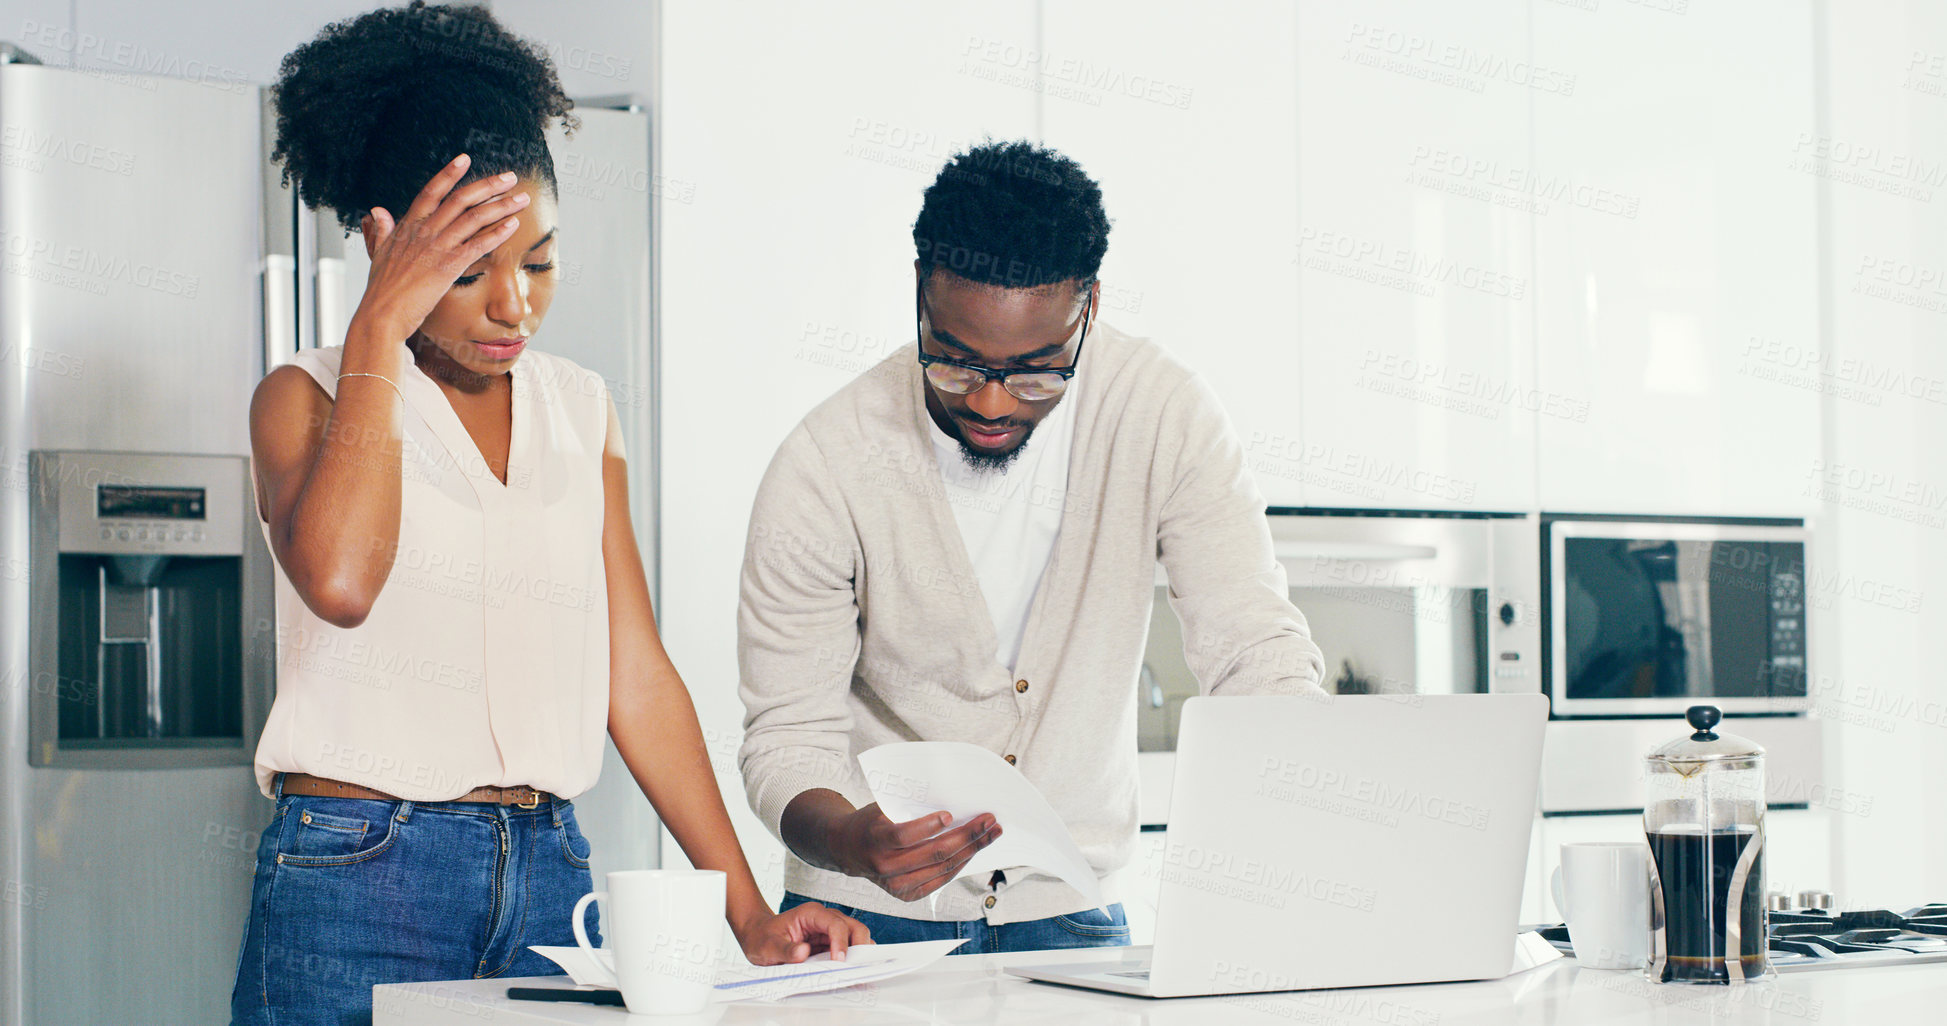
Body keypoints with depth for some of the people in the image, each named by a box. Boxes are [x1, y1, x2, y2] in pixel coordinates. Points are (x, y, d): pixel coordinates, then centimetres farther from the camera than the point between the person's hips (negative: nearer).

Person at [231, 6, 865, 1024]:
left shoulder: (581, 411, 12)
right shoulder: (308, 395, 0)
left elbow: (636, 675, 10)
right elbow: (338, 579, -22)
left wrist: (748, 913, 5)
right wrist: (380, 327, -15)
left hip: (548, 873, 4)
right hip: (356, 873, -4)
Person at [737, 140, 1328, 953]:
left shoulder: (1163, 414, -10)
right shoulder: (822, 469, -14)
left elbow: (1257, 653, -9)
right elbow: (786, 735, -10)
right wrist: (855, 843, -32)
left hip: (1071, 914, 0)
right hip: (869, 917, 0)